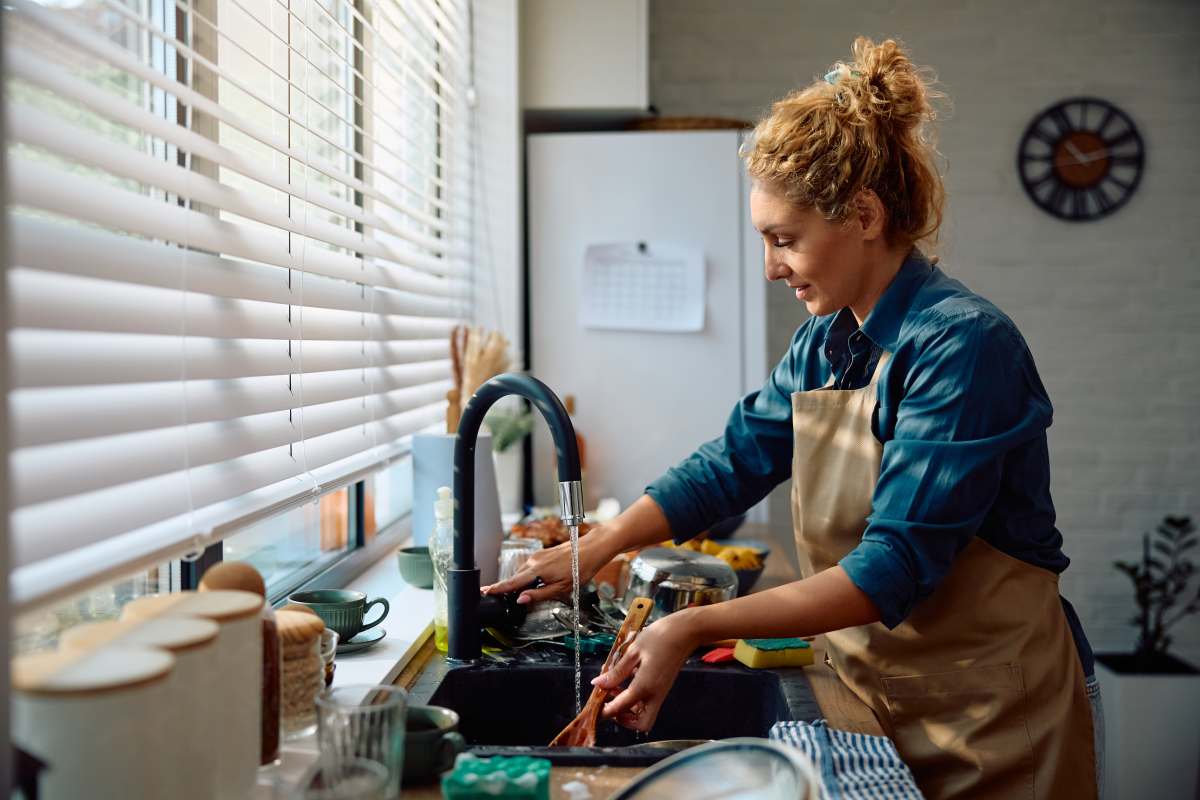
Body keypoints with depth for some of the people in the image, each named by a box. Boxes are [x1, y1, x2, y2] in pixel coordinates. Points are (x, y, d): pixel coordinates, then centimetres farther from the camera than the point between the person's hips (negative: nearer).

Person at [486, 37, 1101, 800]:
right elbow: (734, 460, 5)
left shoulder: (965, 344, -23)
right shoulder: (824, 343, 2)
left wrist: (695, 627, -33)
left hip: (989, 717, -6)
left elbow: (894, 567, -28)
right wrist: (598, 546, -5)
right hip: (879, 697, 7)